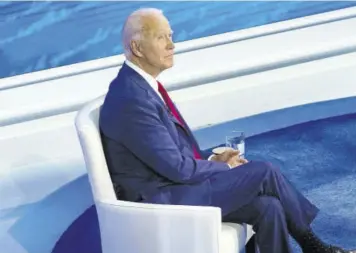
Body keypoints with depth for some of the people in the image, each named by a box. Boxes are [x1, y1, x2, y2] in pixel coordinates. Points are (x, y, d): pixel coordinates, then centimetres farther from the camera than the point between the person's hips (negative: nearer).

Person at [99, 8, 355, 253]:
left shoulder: (141, 84, 8)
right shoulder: (132, 100, -23)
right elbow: (177, 167, -20)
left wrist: (212, 160, 4)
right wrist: (225, 169, -5)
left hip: (175, 183, 9)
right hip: (162, 199, -9)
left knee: (267, 206, -6)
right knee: (265, 172, -10)